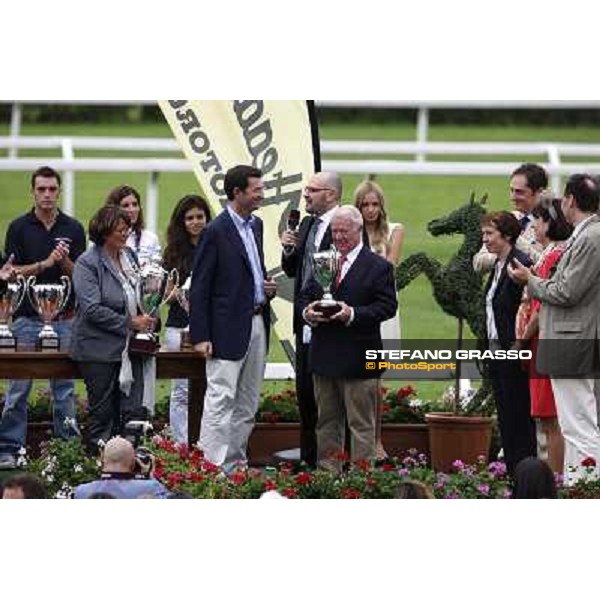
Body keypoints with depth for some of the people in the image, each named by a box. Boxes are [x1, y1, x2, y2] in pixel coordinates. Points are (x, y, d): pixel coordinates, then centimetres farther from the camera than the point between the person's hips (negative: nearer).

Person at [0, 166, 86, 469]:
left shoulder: (73, 229, 6)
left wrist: (65, 261, -16)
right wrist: (45, 264, -15)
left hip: (64, 319, 1)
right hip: (27, 318, -1)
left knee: (64, 387, 5)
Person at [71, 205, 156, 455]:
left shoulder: (129, 256, 12)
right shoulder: (87, 263, -9)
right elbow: (93, 309, -17)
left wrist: (145, 318, 7)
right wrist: (130, 323, -17)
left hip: (129, 349, 6)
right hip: (100, 351, -6)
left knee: (134, 412, 0)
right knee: (103, 415, 0)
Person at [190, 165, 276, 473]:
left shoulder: (256, 225, 12)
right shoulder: (216, 231, -12)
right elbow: (200, 287, -12)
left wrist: (267, 287, 4)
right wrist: (200, 336, -15)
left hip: (257, 324, 8)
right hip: (229, 328, -8)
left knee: (247, 401, 11)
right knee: (222, 398, -8)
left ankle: (237, 460, 17)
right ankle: (213, 465, -8)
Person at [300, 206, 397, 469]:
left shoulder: (379, 267, -3)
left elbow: (387, 306, -9)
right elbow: (305, 296, 17)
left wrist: (353, 314, -22)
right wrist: (307, 312, -7)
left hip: (358, 358, -6)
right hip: (324, 356, 6)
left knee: (361, 424, -2)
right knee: (327, 421, 12)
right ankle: (326, 471, 19)